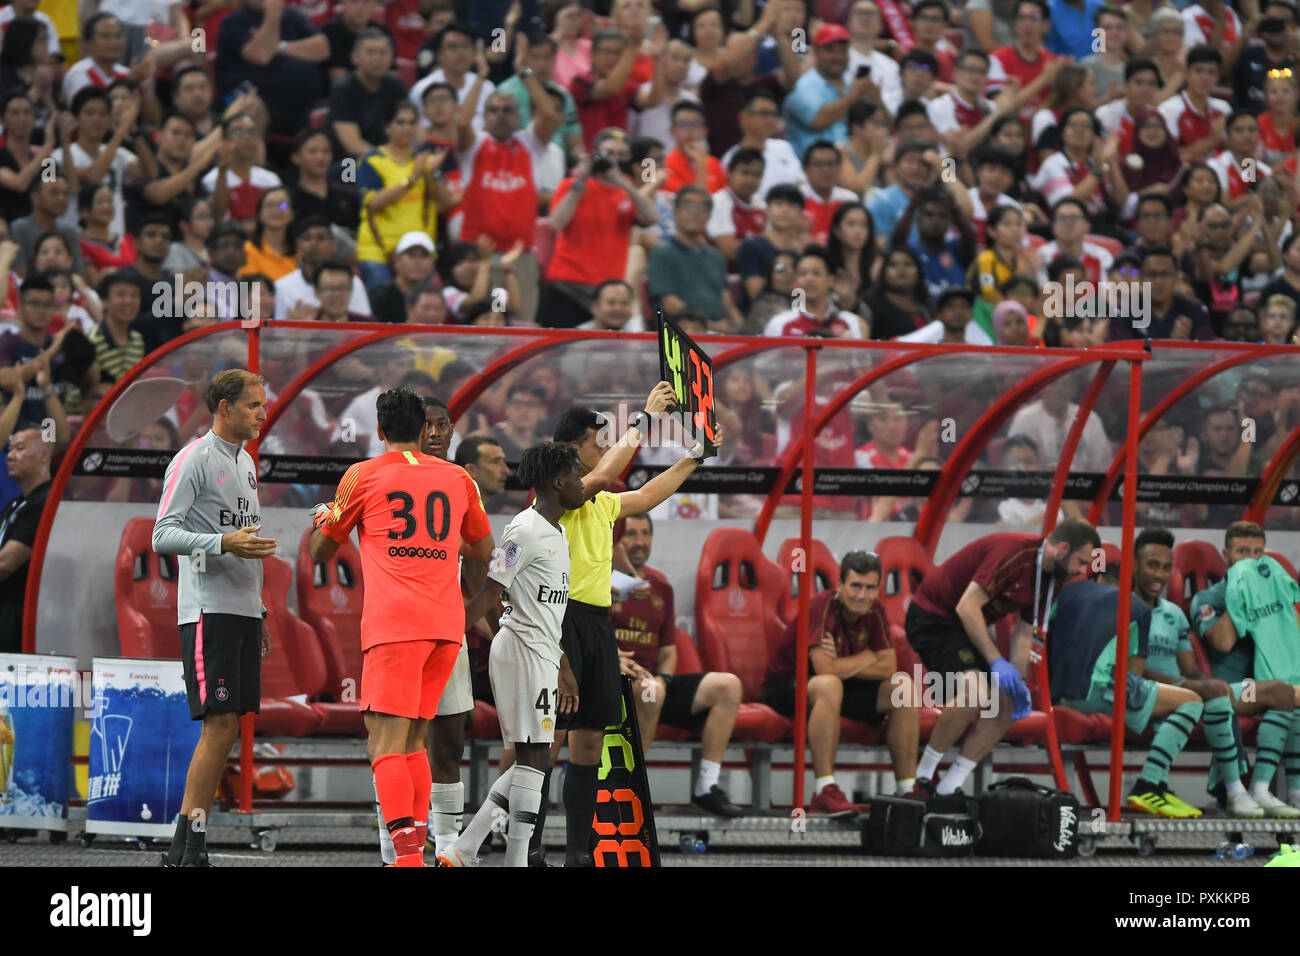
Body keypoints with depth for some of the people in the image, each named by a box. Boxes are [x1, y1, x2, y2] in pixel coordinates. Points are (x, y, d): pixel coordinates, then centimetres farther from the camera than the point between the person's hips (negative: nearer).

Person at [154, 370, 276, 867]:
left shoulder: (245, 462, 19)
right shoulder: (194, 459, -8)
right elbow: (163, 536, -14)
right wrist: (223, 543, -27)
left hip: (242, 611, 9)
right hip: (208, 610, -9)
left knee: (225, 729, 5)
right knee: (220, 725, -14)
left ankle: (186, 848, 6)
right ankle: (188, 846, -11)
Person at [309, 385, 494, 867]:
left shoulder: (363, 476, 5)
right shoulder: (457, 479, 15)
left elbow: (321, 552, 15)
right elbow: (484, 552, 28)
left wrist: (323, 518, 37)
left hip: (394, 624, -5)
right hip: (447, 624, 5)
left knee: (386, 745, -11)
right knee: (413, 742, 16)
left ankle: (407, 853, -26)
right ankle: (417, 840, 8)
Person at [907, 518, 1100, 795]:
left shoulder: (1052, 581, 2)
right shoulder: (1012, 551, -26)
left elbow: (1023, 636, 8)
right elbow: (967, 606, -28)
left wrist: (1018, 685, -4)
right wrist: (996, 661, -29)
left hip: (969, 627, 10)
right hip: (932, 615, -10)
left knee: (1007, 704, 1)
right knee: (974, 687, -29)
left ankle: (948, 788, 3)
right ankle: (924, 775, -15)